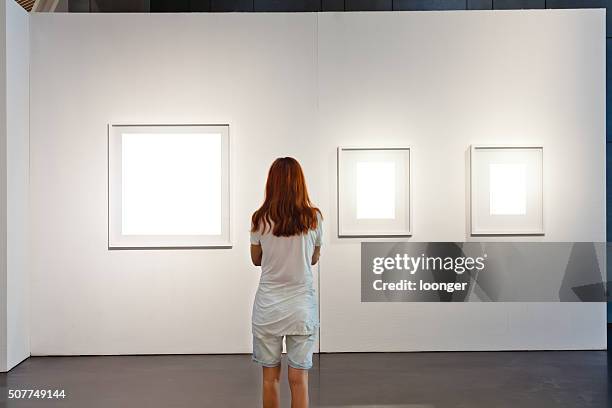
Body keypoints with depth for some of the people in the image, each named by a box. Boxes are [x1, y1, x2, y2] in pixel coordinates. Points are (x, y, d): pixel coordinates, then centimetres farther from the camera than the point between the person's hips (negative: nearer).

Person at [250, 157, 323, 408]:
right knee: (299, 380, 8)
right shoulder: (314, 218, -6)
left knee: (270, 377, 14)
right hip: (301, 307, 0)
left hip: (268, 308, 0)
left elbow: (256, 260, 7)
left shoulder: (260, 219, -7)